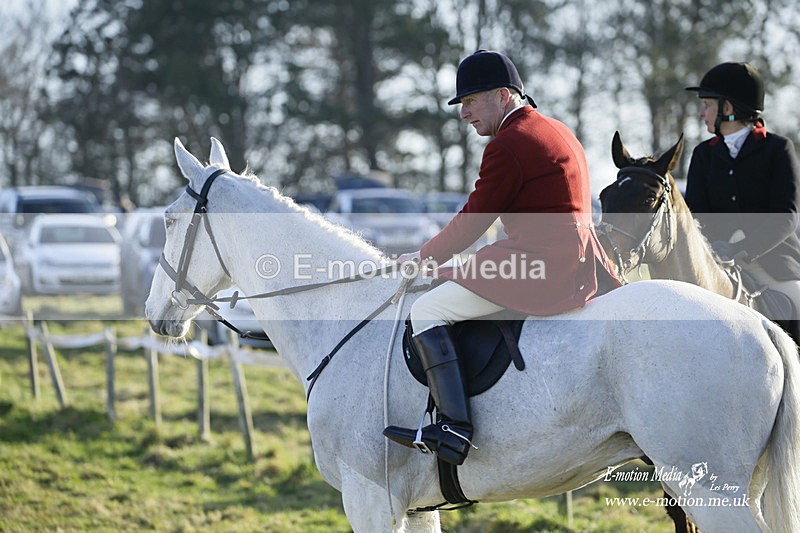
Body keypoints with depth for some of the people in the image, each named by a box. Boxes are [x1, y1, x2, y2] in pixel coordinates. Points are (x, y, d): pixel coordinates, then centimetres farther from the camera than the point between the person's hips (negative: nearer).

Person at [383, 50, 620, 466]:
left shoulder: (508, 144, -13)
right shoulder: (558, 132, 18)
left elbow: (473, 221, -10)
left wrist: (424, 257, 5)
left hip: (540, 269, -11)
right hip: (578, 267, 11)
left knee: (428, 310, -11)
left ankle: (453, 430, -22)